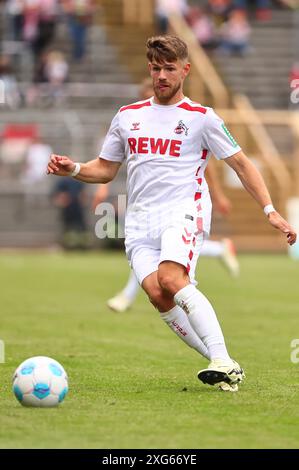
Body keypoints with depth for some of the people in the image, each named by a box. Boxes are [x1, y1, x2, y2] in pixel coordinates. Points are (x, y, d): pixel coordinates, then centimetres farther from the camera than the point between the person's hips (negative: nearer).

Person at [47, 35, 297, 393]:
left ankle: (224, 362, -35)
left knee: (171, 279, -31)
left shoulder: (202, 118, 5)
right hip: (139, 220, 4)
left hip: (183, 211, -4)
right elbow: (105, 169, 24)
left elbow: (241, 165, 9)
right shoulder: (127, 117, 17)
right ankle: (220, 365, -12)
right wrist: (73, 170, 3)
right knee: (156, 293, -19)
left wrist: (270, 211, 0)